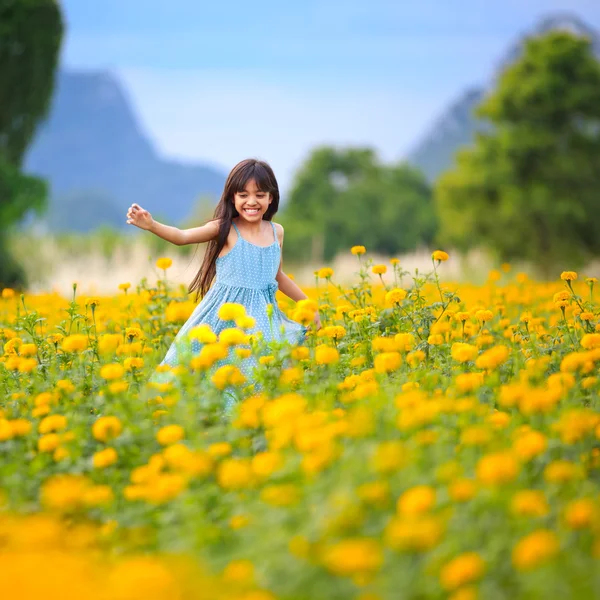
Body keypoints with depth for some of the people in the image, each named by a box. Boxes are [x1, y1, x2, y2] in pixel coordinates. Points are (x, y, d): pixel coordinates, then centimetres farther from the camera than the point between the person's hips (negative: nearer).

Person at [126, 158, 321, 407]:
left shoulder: (276, 231, 6)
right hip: (224, 314, -4)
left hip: (261, 317, 4)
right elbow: (182, 236, -22)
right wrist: (152, 225, -41)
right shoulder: (225, 229, -8)